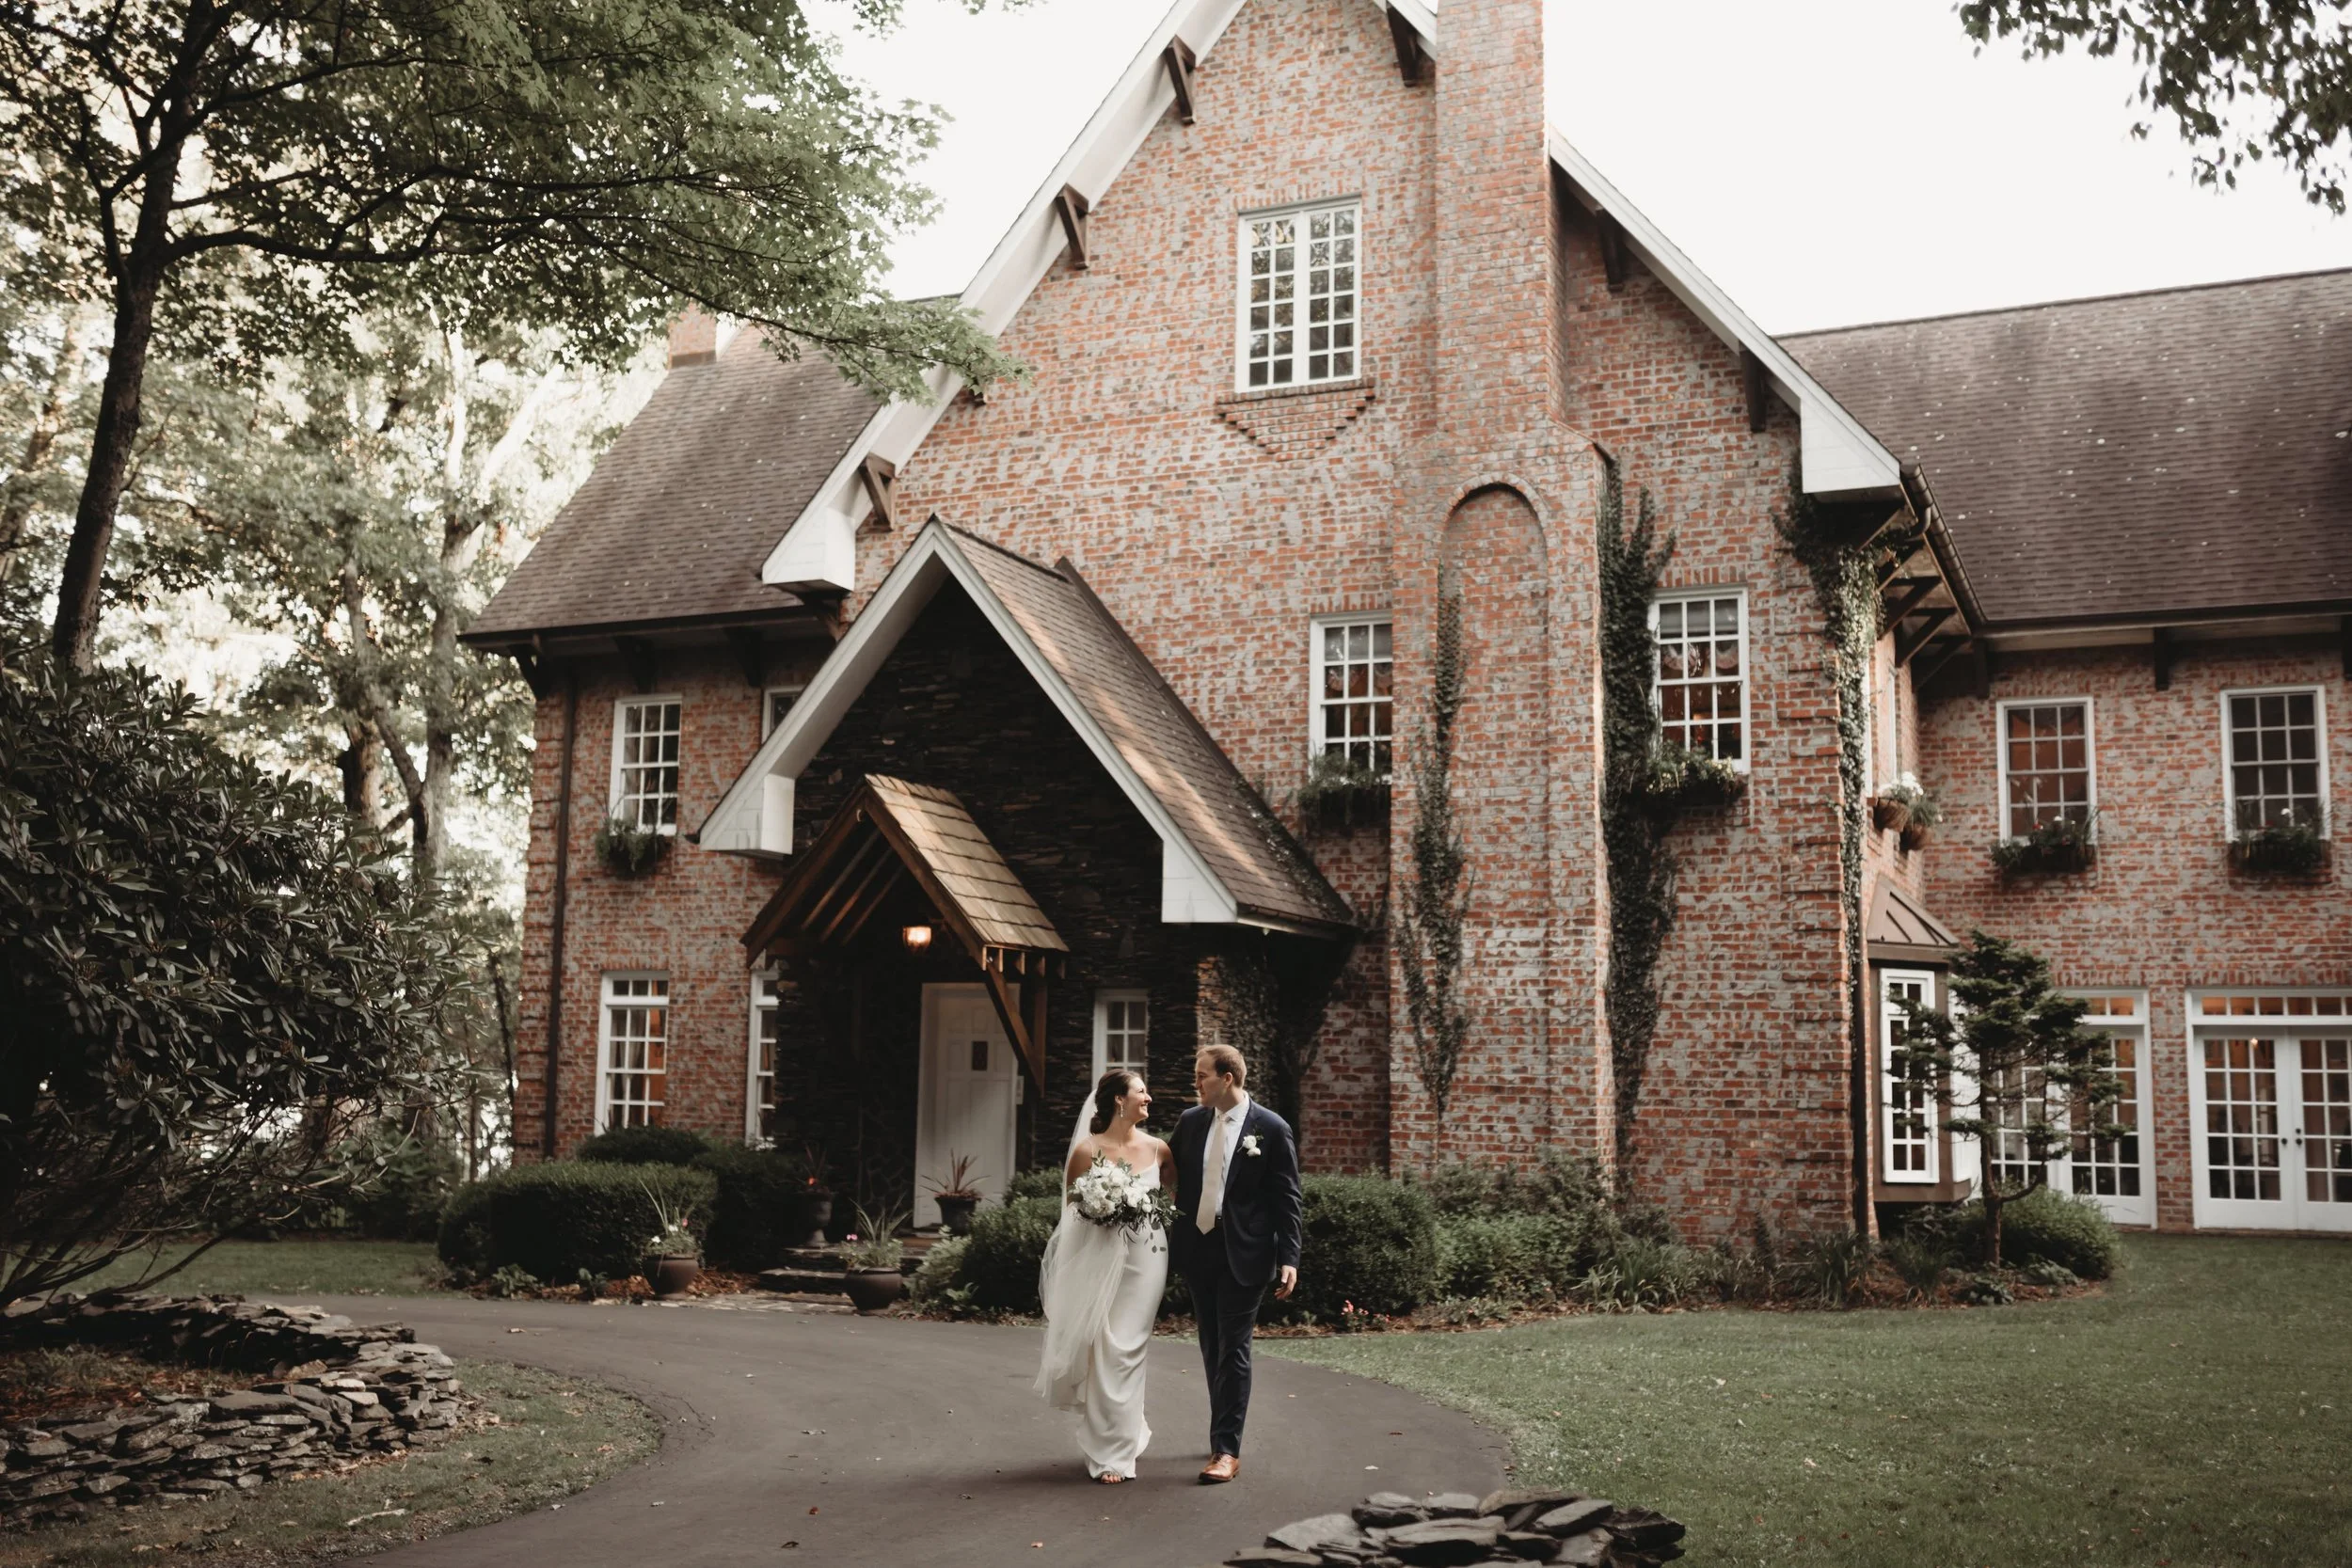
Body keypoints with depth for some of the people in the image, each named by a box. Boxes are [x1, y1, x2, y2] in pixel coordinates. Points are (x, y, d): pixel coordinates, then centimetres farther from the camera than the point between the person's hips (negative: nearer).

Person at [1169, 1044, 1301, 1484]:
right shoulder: (1190, 1122, 6)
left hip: (1243, 1254, -5)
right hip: (1199, 1249, 5)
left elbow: (1287, 1199, -7)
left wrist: (1289, 1258, -12)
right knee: (1213, 1348, 14)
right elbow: (1173, 1180, 13)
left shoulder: (1271, 1129, -8)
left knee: (1233, 1350, -5)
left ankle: (1227, 1450, -3)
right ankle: (1225, 1432, 27)